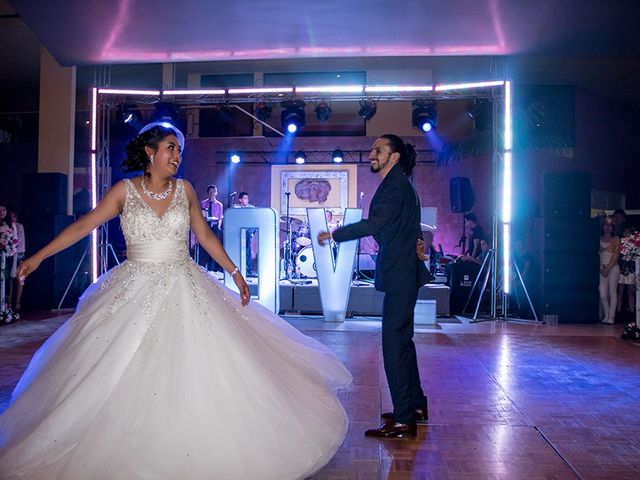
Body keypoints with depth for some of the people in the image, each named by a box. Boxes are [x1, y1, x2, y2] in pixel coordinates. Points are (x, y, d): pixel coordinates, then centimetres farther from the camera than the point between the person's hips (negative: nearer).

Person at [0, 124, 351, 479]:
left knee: (197, 373, 2)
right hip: (135, 290, -1)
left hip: (184, 290, 2)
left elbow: (206, 236, 9)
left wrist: (235, 272, 5)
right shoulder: (125, 190, -1)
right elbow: (83, 226, -2)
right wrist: (39, 256, -7)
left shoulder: (184, 190, 5)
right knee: (124, 376, 2)